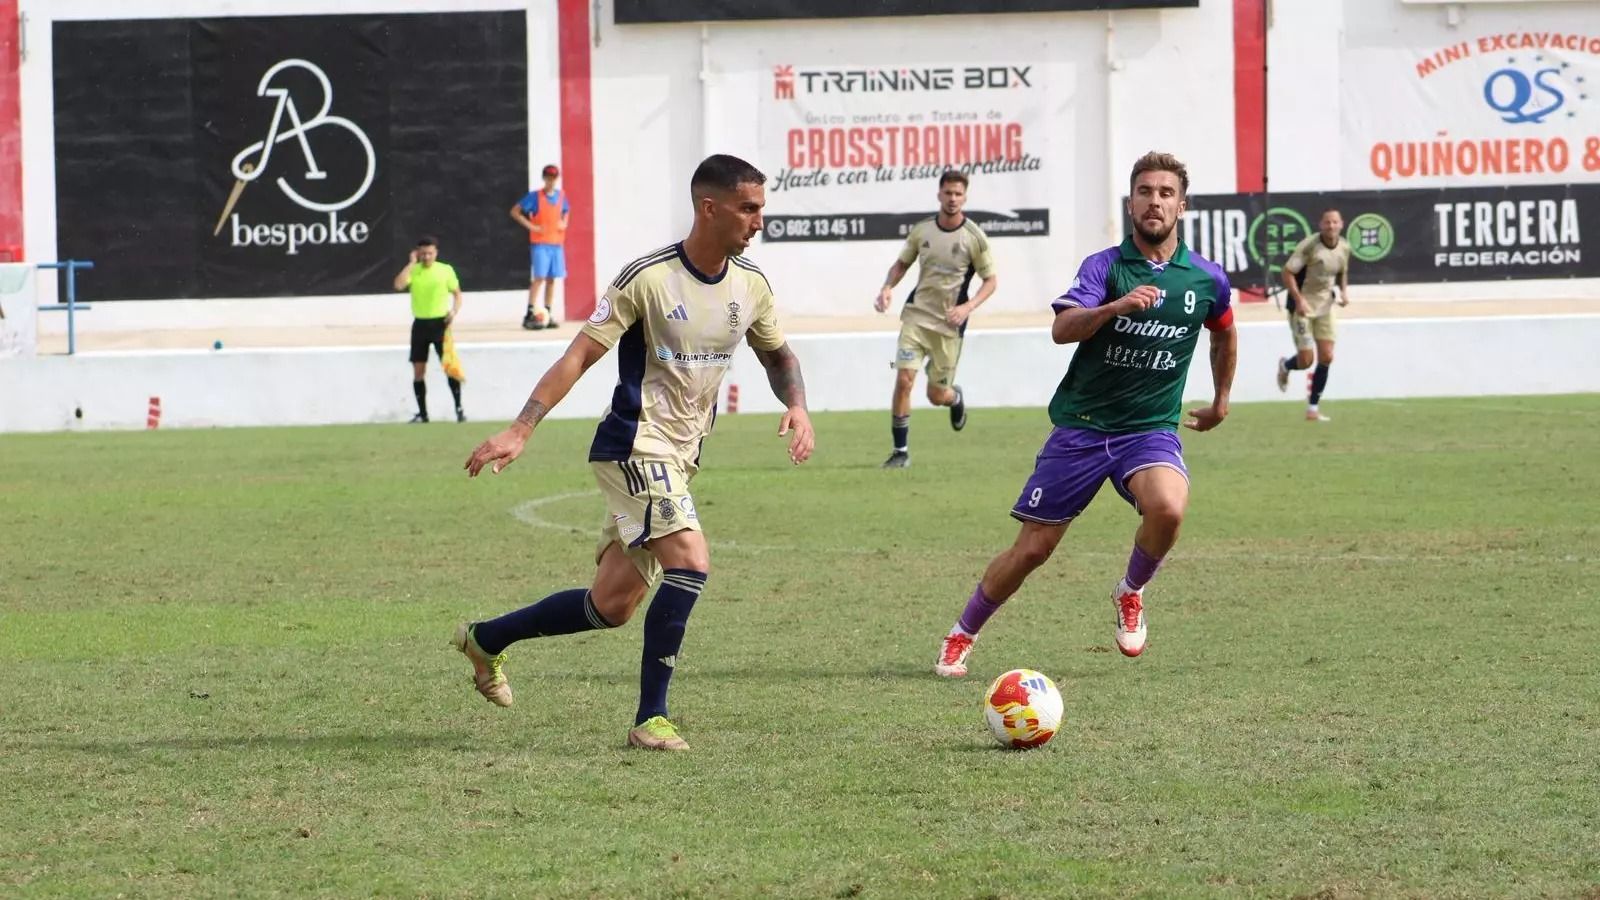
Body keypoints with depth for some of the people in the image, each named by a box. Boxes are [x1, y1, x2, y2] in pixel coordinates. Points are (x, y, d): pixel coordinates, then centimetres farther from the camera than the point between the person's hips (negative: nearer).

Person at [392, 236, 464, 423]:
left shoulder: (446, 270, 0)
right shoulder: (413, 270, 2)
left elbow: (457, 293, 7)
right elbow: (398, 285, -15)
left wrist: (454, 311, -11)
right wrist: (412, 263, -11)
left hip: (440, 323, -2)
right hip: (420, 324, 2)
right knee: (418, 371, 3)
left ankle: (459, 409, 1)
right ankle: (422, 413, 12)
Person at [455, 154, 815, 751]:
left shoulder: (750, 286, 4)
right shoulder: (648, 278, -15)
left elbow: (778, 354, 22)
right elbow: (580, 355, -13)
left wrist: (796, 406, 1)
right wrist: (520, 430, -20)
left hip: (678, 460, 7)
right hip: (633, 448, -7)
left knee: (610, 606, 8)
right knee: (690, 563, -25)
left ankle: (484, 640, 29)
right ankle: (650, 719, -18)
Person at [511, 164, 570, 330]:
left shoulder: (561, 196, 9)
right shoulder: (535, 196, -6)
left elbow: (566, 212, 29)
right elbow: (515, 212, -4)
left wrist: (564, 223, 7)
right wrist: (531, 226, -11)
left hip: (557, 243, 5)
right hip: (540, 243, -5)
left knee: (552, 279, 6)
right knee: (539, 278, -13)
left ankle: (548, 315, 11)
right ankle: (530, 315, -12)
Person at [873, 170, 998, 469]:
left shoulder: (974, 237, -6)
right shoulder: (921, 231, 1)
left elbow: (990, 280, 1)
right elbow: (901, 264, 16)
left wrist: (968, 307, -15)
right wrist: (887, 287, -5)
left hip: (949, 324, -2)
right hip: (916, 316, 2)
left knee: (937, 395, 4)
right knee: (903, 380, -15)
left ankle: (956, 398, 43)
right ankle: (901, 451, -4)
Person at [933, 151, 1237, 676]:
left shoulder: (1206, 279, 1)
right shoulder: (1105, 265, -7)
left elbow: (1224, 334, 24)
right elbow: (1062, 329, -24)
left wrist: (1221, 400, 30)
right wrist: (1117, 307, -40)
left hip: (1151, 429, 1)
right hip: (1082, 425, -1)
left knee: (1168, 507, -32)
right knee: (1033, 548, 0)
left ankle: (1131, 593, -1)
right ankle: (961, 637, 22)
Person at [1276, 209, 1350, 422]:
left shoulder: (1344, 248, 1)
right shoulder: (1309, 245, -18)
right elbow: (1287, 272, -16)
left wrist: (1344, 291, 1)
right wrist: (1299, 300, -24)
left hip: (1324, 307, 5)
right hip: (1302, 306, -5)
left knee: (1326, 358, -3)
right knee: (1305, 361, -7)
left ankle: (1312, 409, 7)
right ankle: (1285, 366, 32)